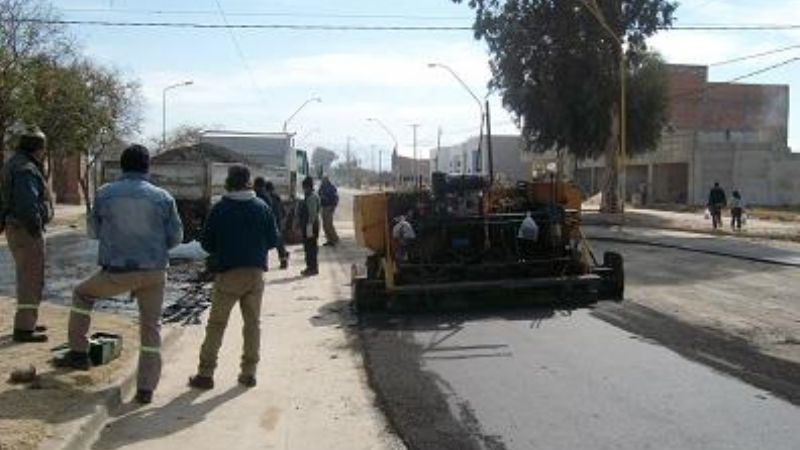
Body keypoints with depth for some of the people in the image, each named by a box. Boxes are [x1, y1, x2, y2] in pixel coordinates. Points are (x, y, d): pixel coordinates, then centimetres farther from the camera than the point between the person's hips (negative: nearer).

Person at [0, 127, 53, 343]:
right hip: (26, 231, -11)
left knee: (27, 277, 20)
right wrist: (36, 229, -18)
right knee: (31, 279, -5)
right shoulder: (26, 169, -18)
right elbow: (27, 204, -26)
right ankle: (23, 328, -2)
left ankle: (27, 322, 29)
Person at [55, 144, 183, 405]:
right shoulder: (163, 197, -2)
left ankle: (79, 353, 30)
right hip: (154, 271, 1)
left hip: (117, 271, -1)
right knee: (151, 327, 13)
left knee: (82, 294, 27)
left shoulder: (105, 194, -3)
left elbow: (94, 231, 10)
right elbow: (175, 237, 3)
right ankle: (146, 389, 10)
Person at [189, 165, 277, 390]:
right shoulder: (263, 207, 1)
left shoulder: (220, 209, -6)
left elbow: (206, 243, -2)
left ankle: (205, 373, 5)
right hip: (256, 273, 2)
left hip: (228, 273, -2)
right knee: (253, 322, 11)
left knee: (216, 324, 5)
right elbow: (273, 239, 5)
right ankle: (249, 372, 13)